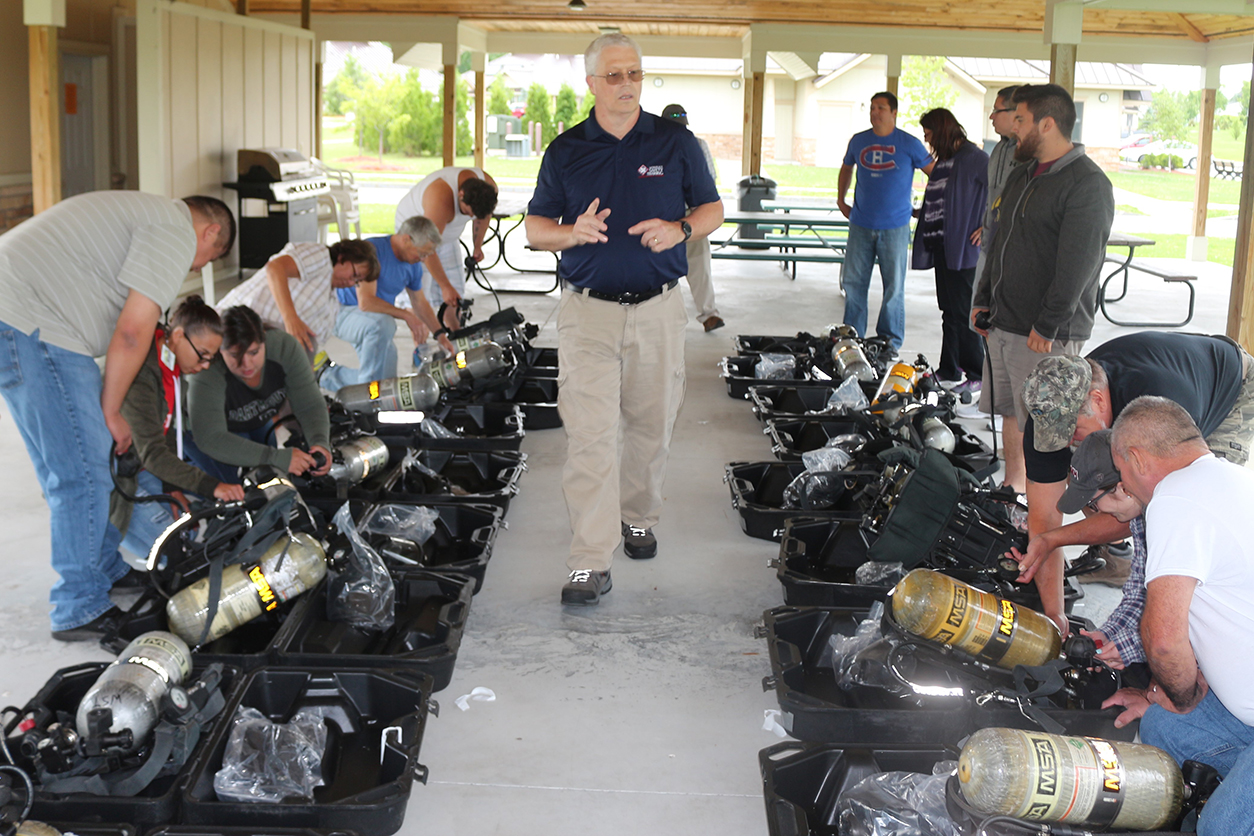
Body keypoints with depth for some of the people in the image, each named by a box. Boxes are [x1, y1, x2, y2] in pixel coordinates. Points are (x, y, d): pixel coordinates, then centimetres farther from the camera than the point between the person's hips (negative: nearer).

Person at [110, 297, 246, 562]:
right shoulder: (140, 375, -29)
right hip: (114, 478, -9)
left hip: (140, 469, 9)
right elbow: (151, 453, -33)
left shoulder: (173, 368, 1)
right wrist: (211, 486, -38)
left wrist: (172, 486, -1)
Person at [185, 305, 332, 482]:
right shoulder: (206, 378, -38)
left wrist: (320, 442, -45)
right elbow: (210, 439, -44)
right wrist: (277, 457, -52)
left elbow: (309, 405, -24)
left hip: (263, 424, 5)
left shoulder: (284, 346, -28)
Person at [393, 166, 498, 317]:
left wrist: (478, 246, 7)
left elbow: (484, 215, 6)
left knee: (456, 292, 4)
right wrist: (445, 287, -34)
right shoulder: (441, 199, -40)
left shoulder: (488, 187, -19)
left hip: (447, 238, 7)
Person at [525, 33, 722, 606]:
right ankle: (590, 564, -10)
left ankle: (638, 518, 36)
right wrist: (574, 232, -13)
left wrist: (679, 229, -12)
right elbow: (535, 229, 9)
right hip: (587, 311, -1)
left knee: (651, 425, 12)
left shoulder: (676, 142, 6)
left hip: (658, 309, 2)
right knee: (590, 434, -10)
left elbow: (712, 209, 10)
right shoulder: (565, 151, 5)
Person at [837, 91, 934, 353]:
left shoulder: (909, 144, -3)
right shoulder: (858, 141, 8)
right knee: (854, 282, 5)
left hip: (894, 226, -3)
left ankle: (890, 341, 11)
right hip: (860, 225, 3)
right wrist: (841, 200, 21)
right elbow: (846, 168, 27)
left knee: (894, 286, 2)